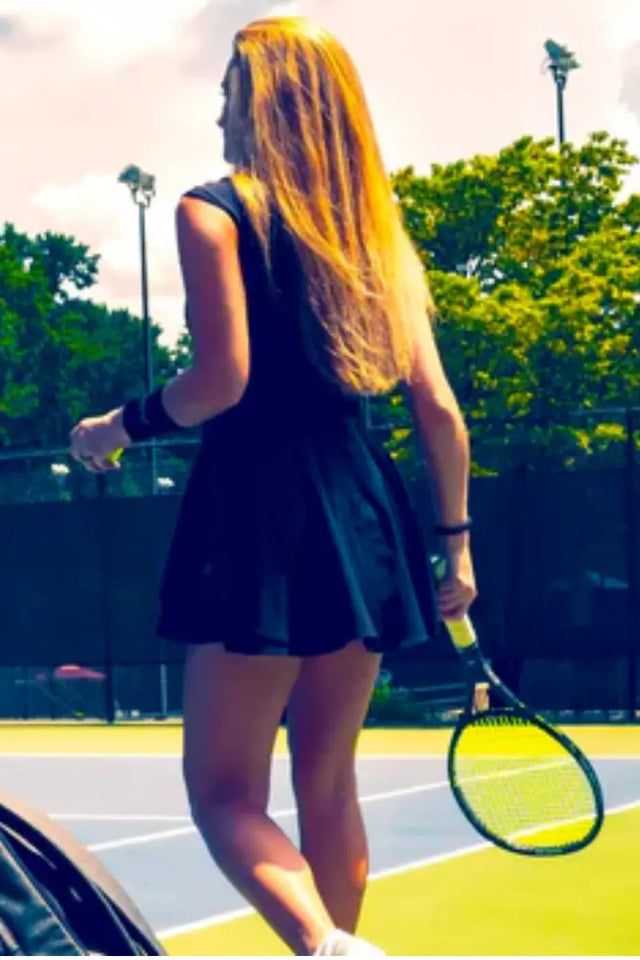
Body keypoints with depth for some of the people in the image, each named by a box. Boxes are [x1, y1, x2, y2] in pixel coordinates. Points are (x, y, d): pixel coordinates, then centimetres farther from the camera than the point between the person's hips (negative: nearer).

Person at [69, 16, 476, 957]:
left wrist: (121, 425, 2)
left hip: (259, 511, -6)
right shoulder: (379, 230, 12)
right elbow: (439, 408, 8)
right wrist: (455, 540, 14)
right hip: (365, 516, 6)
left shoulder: (215, 210, -4)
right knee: (327, 785, 17)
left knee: (225, 790, -1)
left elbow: (222, 378, -14)